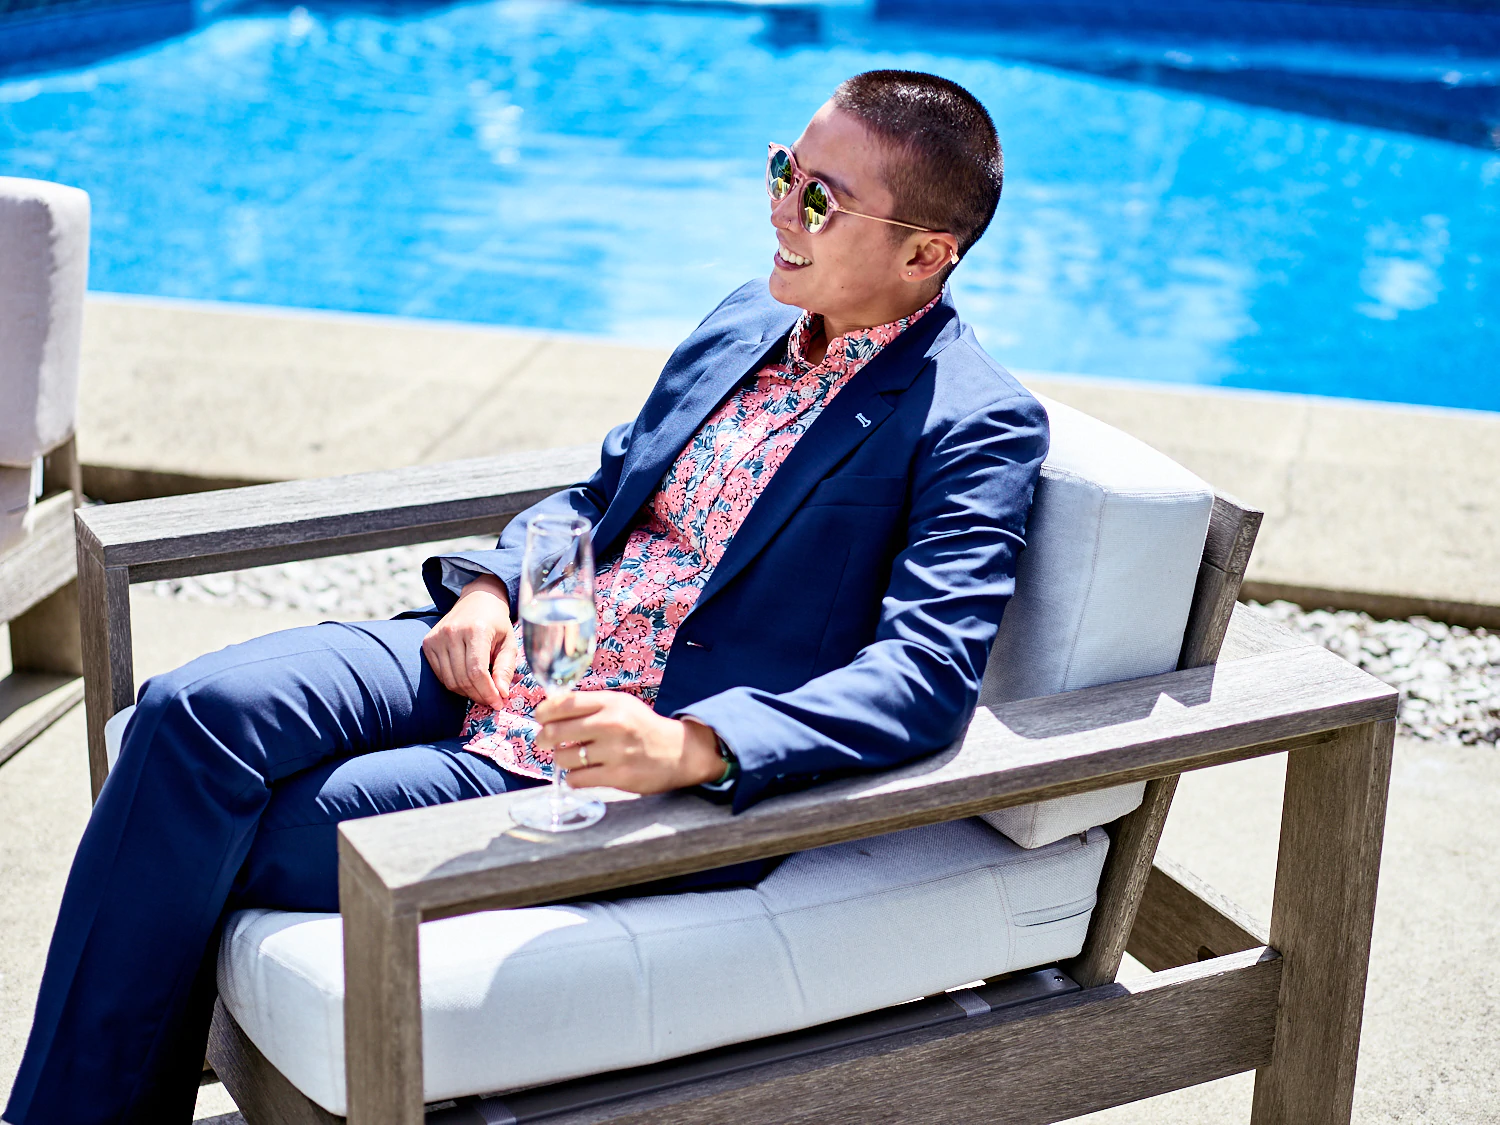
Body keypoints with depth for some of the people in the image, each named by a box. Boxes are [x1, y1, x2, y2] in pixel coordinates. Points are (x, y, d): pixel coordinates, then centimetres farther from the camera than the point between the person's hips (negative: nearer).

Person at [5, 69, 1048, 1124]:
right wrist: (488, 586, 2)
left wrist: (691, 747, -34)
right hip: (510, 661, 7)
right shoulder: (750, 320, 16)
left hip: (641, 772, -7)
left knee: (201, 848, -18)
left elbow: (927, 677, -20)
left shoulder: (978, 428, -8)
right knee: (198, 714, -18)